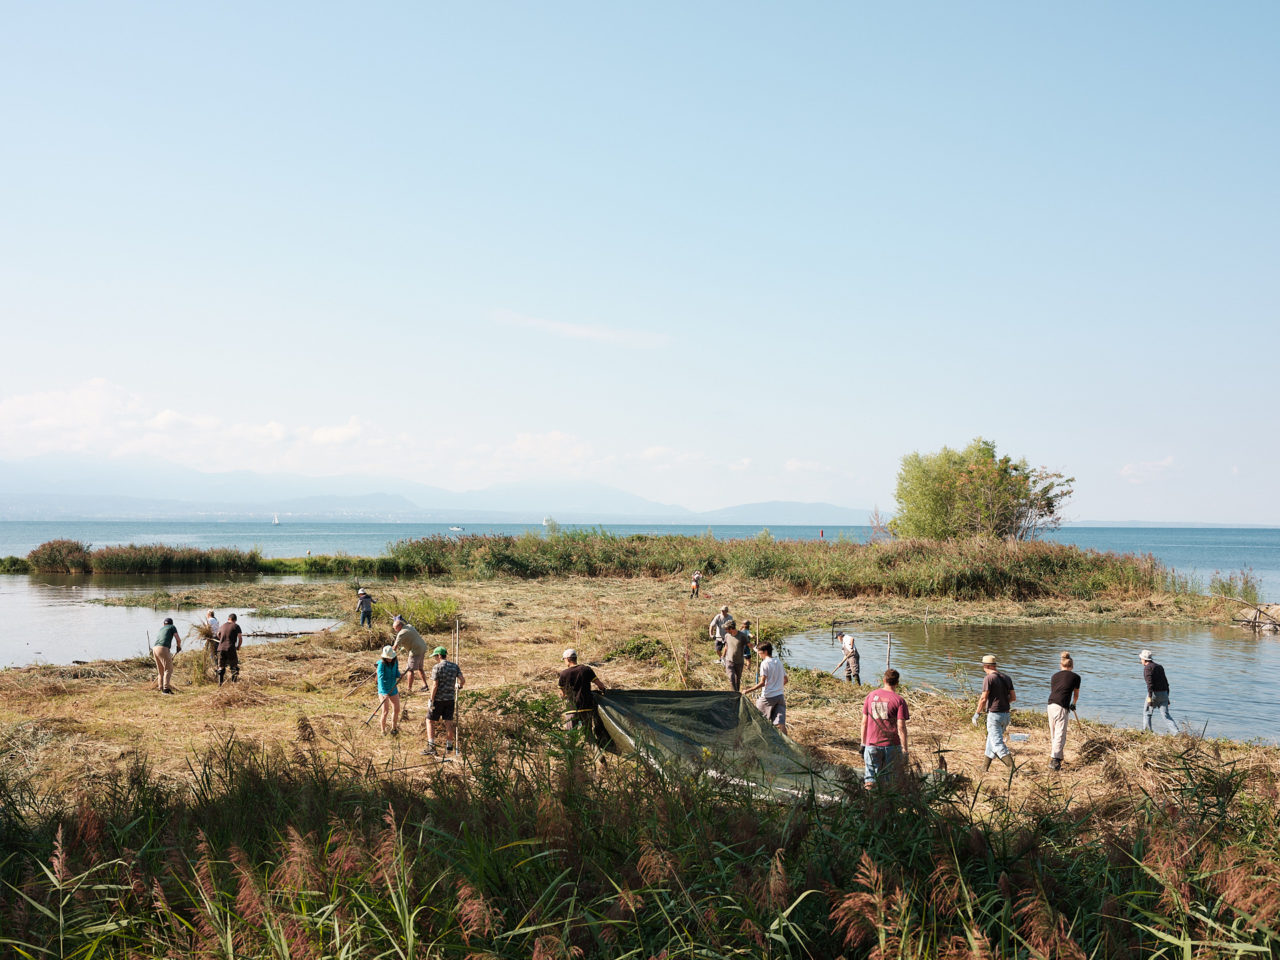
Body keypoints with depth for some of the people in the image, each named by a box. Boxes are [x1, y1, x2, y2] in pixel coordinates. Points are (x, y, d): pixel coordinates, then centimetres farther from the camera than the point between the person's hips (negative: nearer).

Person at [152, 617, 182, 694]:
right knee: (169, 669, -8)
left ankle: (161, 688, 16)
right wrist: (179, 647, 28)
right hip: (163, 649, -7)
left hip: (155, 649, 7)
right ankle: (165, 688, -19)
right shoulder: (172, 627, 16)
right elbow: (178, 639, 6)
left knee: (160, 670, 16)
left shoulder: (161, 629, 32)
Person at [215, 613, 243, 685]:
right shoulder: (236, 626, 0)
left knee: (221, 667, 12)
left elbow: (218, 635, 34)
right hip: (231, 649, -4)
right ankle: (234, 682, 0)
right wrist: (238, 647, 12)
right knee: (234, 667, 7)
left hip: (221, 648, 4)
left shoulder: (222, 626, 14)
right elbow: (240, 638, -5)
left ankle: (220, 683, 10)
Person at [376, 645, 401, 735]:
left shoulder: (395, 662, -2)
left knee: (396, 710, 12)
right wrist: (384, 692, -39)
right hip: (384, 690, -6)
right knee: (385, 711, -11)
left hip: (393, 689, 6)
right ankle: (383, 731, 6)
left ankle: (394, 729, 32)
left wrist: (398, 676, -10)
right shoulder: (382, 664, -20)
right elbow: (381, 678, -29)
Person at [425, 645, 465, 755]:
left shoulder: (437, 667, -13)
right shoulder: (455, 666, 3)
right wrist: (459, 686, 20)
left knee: (430, 721, 5)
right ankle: (449, 746, 15)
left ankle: (431, 747, -3)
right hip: (450, 698, 5)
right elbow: (463, 680, -3)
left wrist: (431, 701, -13)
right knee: (448, 722, 11)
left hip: (438, 699, -5)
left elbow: (434, 685, -17)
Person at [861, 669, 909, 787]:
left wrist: (863, 744, 15)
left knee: (871, 771, 13)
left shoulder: (871, 696, 5)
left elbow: (864, 722, 8)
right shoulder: (899, 701, -5)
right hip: (892, 745, -2)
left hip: (872, 744, 2)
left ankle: (869, 780, -12)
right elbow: (901, 727, -9)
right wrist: (904, 750, -5)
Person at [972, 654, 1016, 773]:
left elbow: (983, 699, -14)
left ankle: (1011, 766, -23)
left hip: (994, 714, -8)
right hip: (1006, 714, 8)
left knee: (997, 743, -9)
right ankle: (986, 765, 30)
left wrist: (976, 714, -6)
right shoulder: (1006, 678, 10)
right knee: (991, 738, 21)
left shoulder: (989, 678, -12)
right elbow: (1013, 697, 11)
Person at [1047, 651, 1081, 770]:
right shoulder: (1075, 677, 7)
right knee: (1060, 735, -5)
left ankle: (1057, 758, 24)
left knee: (1053, 735, 16)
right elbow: (1076, 695, 20)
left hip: (1051, 705, 5)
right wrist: (1073, 705, 43)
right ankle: (1054, 761, -13)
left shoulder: (1054, 676, 18)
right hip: (1062, 707, -5)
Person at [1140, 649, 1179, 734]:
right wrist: (1167, 697, 25)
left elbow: (1150, 683, -18)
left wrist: (1149, 697, -23)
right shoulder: (1159, 666, 19)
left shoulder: (1147, 668, -6)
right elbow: (1166, 682, 21)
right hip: (1164, 693, 7)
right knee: (1166, 715, 2)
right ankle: (1176, 733, -14)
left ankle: (1147, 733, 7)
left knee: (1146, 713, 9)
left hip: (1154, 693, -7)